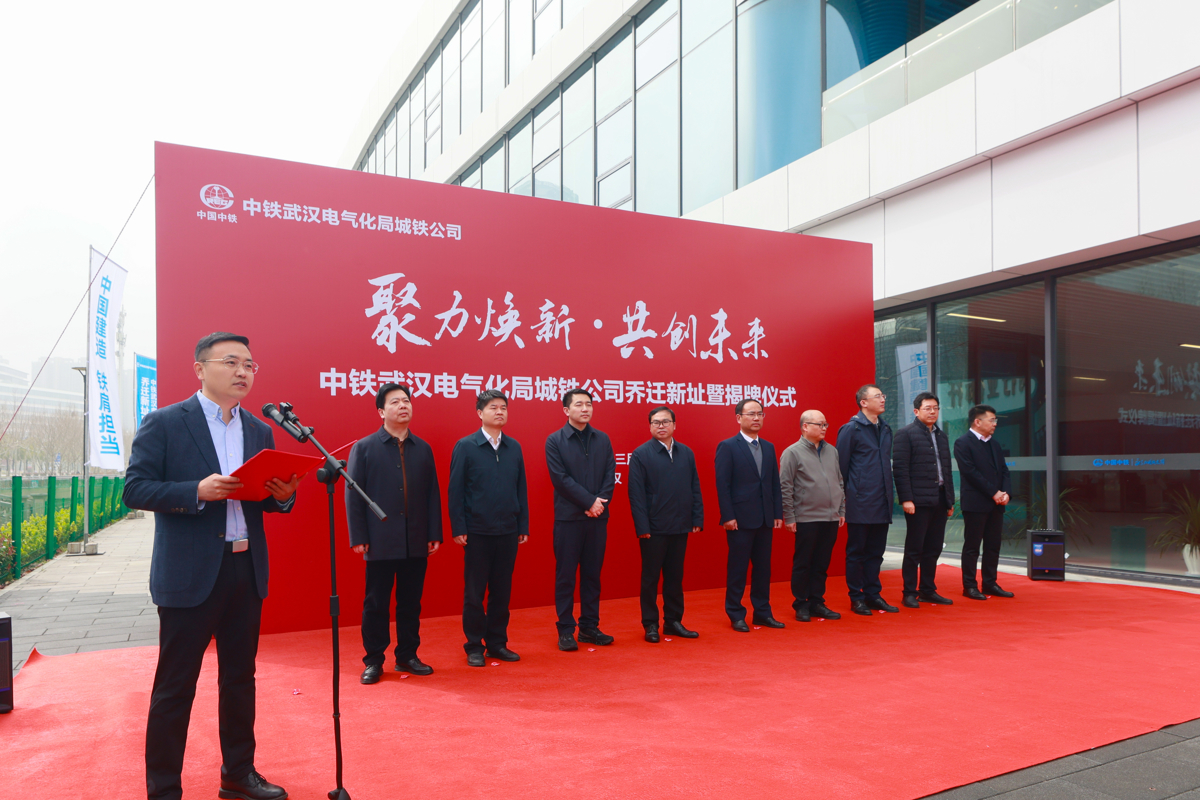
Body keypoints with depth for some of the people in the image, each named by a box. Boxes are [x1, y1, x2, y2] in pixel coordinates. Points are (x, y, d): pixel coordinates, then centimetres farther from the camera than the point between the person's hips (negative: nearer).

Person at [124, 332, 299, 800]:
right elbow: (135, 489, -10)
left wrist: (284, 495, -9)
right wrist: (198, 491, -24)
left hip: (247, 570, 6)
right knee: (175, 685, 5)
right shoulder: (164, 423, -5)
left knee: (240, 678, 16)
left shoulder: (260, 431, 11)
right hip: (189, 573, -5)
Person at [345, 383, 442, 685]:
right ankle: (373, 661, 18)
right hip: (380, 542, -3)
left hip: (416, 543, 3)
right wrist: (358, 538, -8)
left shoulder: (423, 449, 9)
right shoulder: (364, 448, 0)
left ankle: (407, 656, 24)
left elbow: (432, 494, 8)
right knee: (376, 604, 6)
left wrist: (434, 534, 3)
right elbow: (353, 496, -2)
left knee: (411, 602, 11)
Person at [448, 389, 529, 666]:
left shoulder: (514, 447, 8)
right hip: (477, 532, -3)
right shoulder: (465, 446, -3)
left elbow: (521, 489, 9)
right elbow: (455, 490, -5)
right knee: (474, 592, 6)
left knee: (502, 591, 10)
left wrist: (524, 525, 6)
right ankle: (474, 646, 17)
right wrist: (458, 529, -9)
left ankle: (497, 643, 23)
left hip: (508, 531, 4)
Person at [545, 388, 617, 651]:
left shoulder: (602, 439, 9)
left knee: (592, 574, 10)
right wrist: (589, 501, -13)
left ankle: (589, 627, 20)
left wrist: (601, 502, -10)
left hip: (597, 516, 4)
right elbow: (561, 478, -10)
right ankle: (566, 630, 11)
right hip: (569, 517, -4)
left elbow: (610, 474, 4)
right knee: (565, 576, 3)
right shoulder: (555, 441, -3)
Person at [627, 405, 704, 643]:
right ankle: (650, 624, 16)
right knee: (650, 577, 6)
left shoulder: (686, 453, 9)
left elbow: (695, 488, 10)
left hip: (680, 527, 4)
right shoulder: (641, 454, -5)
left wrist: (697, 519, 2)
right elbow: (636, 494, -9)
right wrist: (642, 527, -13)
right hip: (654, 529, -4)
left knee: (675, 576, 13)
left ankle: (673, 621, 23)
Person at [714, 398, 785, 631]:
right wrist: (728, 516, -15)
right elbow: (722, 484, -9)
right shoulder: (727, 447, -5)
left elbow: (775, 483, 12)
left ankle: (763, 612, 21)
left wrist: (778, 513, 6)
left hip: (765, 519, 6)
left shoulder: (768, 447, 13)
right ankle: (736, 615, 13)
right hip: (740, 519, -6)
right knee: (737, 568, 2)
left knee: (763, 567, 11)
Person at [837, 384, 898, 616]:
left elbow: (887, 463, 18)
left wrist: (888, 493, 13)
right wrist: (844, 499, -8)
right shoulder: (851, 429, -8)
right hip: (860, 504, -6)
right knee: (856, 552, 3)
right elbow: (841, 466, -7)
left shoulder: (886, 429, 12)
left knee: (876, 552, 12)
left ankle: (873, 594, 21)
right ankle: (856, 598, 12)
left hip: (882, 503, 6)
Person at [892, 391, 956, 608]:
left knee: (933, 549, 10)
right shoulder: (905, 434, -5)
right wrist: (906, 499, -17)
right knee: (914, 549, -1)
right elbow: (900, 469, -11)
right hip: (918, 501, -7)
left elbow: (947, 469, 20)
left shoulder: (941, 435, 18)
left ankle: (928, 590, 20)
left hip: (939, 500, 7)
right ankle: (909, 593, 7)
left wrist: (950, 500, 15)